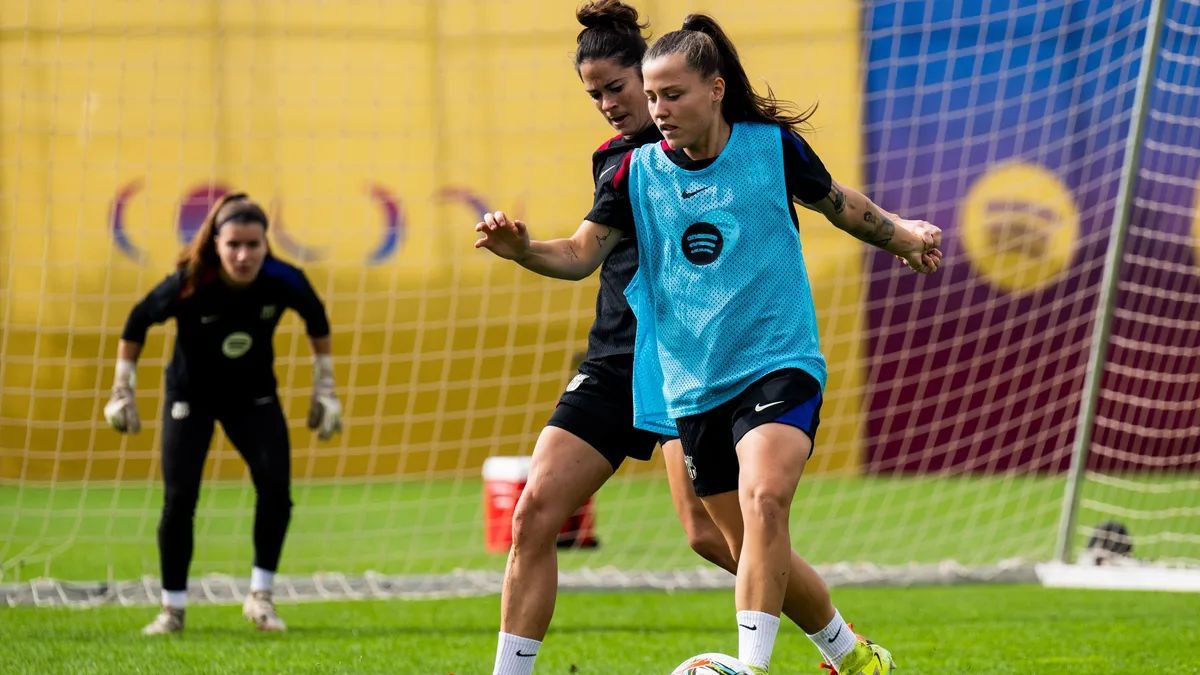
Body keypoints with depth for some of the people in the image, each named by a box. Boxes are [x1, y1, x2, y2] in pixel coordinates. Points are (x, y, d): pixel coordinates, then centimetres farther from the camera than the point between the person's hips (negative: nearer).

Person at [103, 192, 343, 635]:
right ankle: (173, 608, 7)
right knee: (179, 499, -8)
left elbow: (317, 321, -1)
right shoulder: (189, 286, -29)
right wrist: (122, 392, -8)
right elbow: (137, 324, -11)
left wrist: (325, 390, 3)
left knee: (276, 487, -14)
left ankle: (260, 597, 2)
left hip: (254, 396, 2)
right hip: (191, 396, -2)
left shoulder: (284, 282, -24)